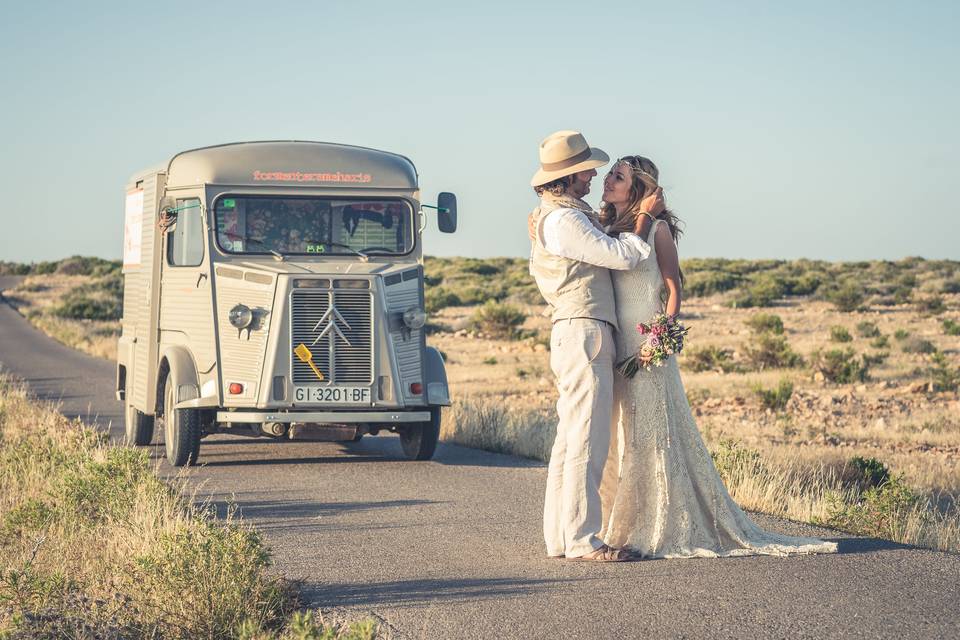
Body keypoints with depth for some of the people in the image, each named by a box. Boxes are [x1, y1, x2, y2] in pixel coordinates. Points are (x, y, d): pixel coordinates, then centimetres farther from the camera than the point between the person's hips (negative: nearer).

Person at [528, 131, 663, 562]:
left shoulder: (566, 215, 19)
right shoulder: (562, 220, -15)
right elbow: (621, 256, -15)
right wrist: (645, 217, -1)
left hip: (574, 336, 11)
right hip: (584, 332, -11)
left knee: (570, 438, 11)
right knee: (586, 440, -10)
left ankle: (560, 537, 14)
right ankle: (582, 540, -10)